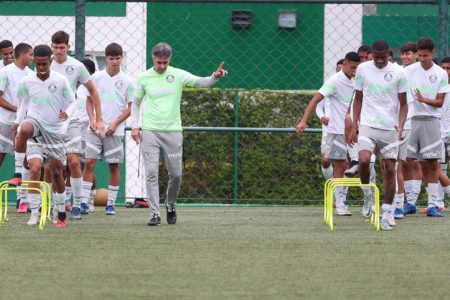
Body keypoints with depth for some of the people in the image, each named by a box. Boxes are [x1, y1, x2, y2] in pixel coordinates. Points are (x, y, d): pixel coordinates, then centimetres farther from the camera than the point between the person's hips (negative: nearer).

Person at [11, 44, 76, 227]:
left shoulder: (60, 80, -6)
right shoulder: (27, 82, -2)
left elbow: (72, 102, 2)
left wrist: (67, 112, -19)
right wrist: (17, 121, 0)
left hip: (54, 130, 1)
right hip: (35, 122, -1)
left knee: (56, 172, 7)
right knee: (35, 169, -29)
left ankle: (61, 213, 26)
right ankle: (34, 213, -16)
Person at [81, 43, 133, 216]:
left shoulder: (127, 81, 1)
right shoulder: (96, 78, 5)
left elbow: (130, 108, 2)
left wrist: (115, 124, -8)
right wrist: (92, 120, -5)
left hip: (115, 131, -1)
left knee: (114, 166, 2)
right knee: (89, 162, -7)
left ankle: (111, 203, 10)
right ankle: (84, 201, -5)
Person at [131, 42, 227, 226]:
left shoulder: (178, 75, 1)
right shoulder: (144, 78, 3)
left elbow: (200, 82, -10)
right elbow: (135, 103, 13)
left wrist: (215, 77, -30)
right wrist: (135, 126, 3)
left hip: (173, 131, 0)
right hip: (149, 131, 0)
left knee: (176, 174, 3)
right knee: (151, 173, -9)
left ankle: (170, 206, 29)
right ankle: (155, 214, -8)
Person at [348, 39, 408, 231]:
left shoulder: (398, 73, -1)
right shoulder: (363, 69, 4)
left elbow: (403, 104, 4)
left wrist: (400, 125, -13)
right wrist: (354, 126, 7)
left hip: (390, 128, 0)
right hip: (368, 125, 0)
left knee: (390, 170, 0)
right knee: (363, 160, -23)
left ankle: (387, 213, 9)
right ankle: (367, 195, 3)